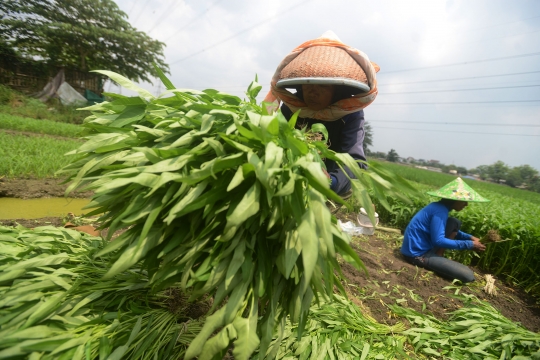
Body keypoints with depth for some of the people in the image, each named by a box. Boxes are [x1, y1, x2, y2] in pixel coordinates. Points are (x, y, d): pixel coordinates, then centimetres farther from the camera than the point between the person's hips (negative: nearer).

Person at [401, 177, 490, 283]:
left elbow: (452, 231, 23)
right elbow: (438, 241, -24)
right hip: (418, 254, -9)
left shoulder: (440, 207, 9)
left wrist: (469, 237, 7)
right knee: (468, 275, -14)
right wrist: (469, 244, -15)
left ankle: (438, 257, 7)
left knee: (455, 224, 10)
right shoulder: (440, 211, -20)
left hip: (424, 246, 9)